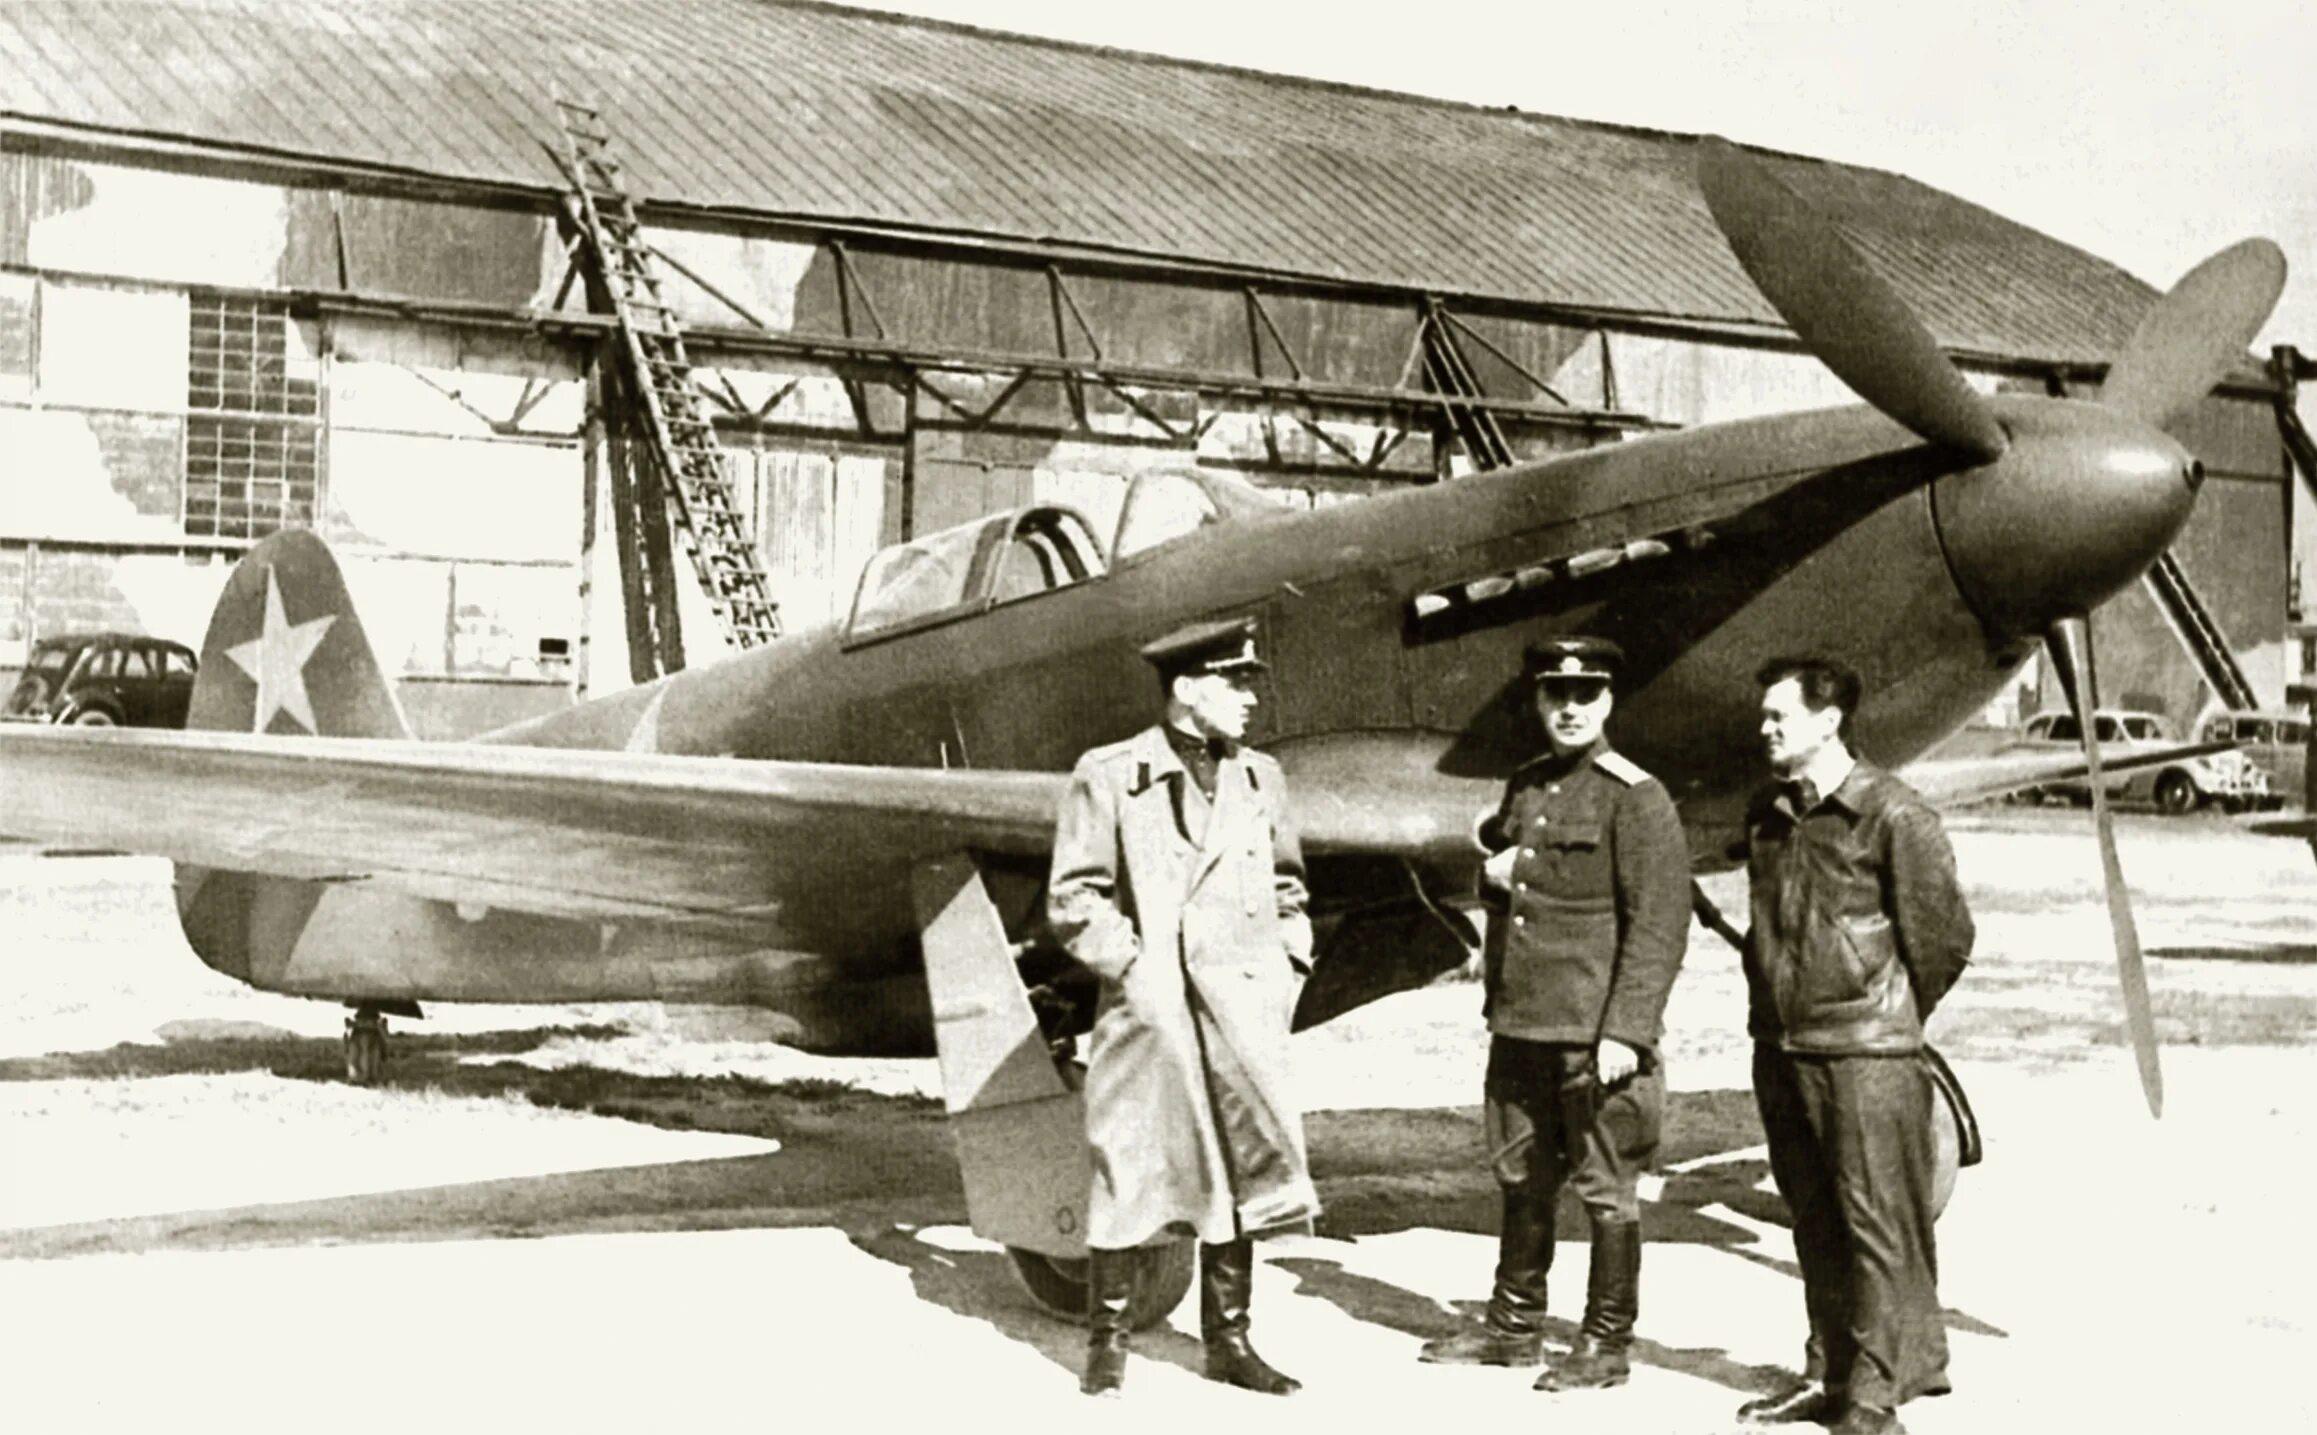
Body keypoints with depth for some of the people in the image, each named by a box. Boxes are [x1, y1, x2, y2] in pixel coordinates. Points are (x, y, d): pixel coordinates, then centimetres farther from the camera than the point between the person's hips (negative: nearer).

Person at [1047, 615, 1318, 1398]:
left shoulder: (1259, 778, 11)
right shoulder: (1108, 776, -3)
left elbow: (1287, 889, 19)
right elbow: (1074, 897, -4)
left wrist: (1287, 974, 8)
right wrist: (1132, 968, -12)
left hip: (1241, 1016, 4)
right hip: (1148, 1013, -4)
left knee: (1237, 1172, 8)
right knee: (1128, 1174, 2)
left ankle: (1228, 1341, 20)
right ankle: (1108, 1342, 15)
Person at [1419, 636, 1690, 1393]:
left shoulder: (1636, 797, -10)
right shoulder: (1523, 787, 12)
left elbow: (1658, 927, -14)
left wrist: (1625, 1032, -20)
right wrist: (1494, 869, 5)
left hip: (1594, 1034, -7)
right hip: (1518, 1025, 7)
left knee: (1606, 1189, 3)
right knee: (1521, 1181, 16)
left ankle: (1606, 1344, 15)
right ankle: (1513, 1326, 28)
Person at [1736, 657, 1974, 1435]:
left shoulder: (1894, 815, -11)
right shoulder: (1768, 813, 10)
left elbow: (1944, 934, -5)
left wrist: (1893, 1016, 5)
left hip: (1865, 1054, -7)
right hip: (1781, 1048, 7)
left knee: (1878, 1223, -1)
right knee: (1815, 1220, 14)